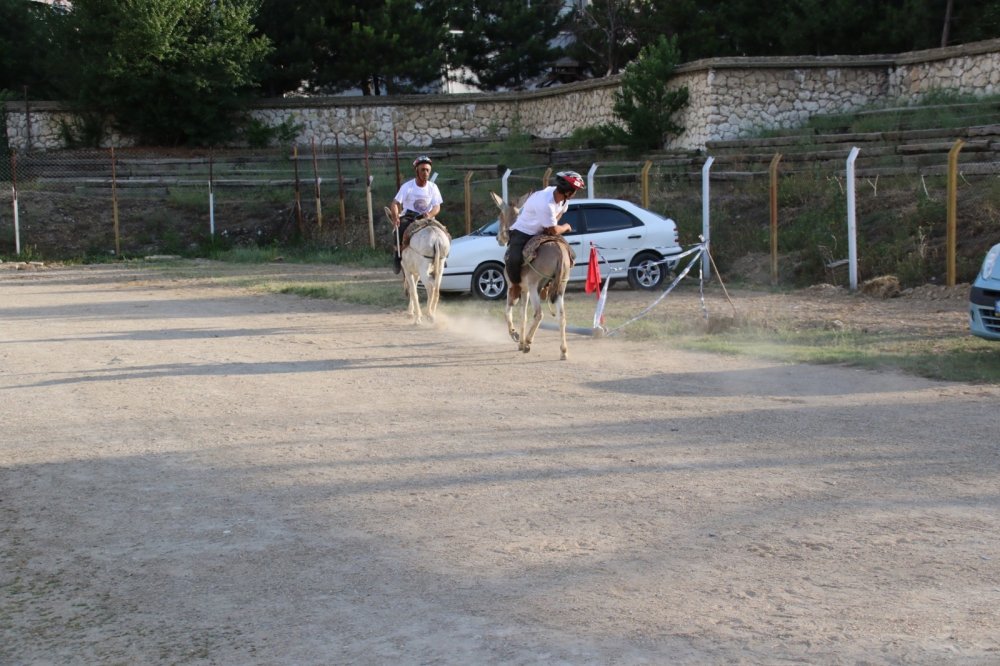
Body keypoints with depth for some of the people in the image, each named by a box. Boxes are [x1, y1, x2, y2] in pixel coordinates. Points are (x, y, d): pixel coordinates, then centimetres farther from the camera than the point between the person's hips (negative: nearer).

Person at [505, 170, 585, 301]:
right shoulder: (545, 204, -37)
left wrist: (552, 225, -7)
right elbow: (554, 231, -26)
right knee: (514, 260, -30)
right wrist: (566, 227, -6)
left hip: (541, 232, 8)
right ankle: (515, 285, -2)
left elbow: (561, 211, 11)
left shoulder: (562, 197, -13)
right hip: (522, 233, -8)